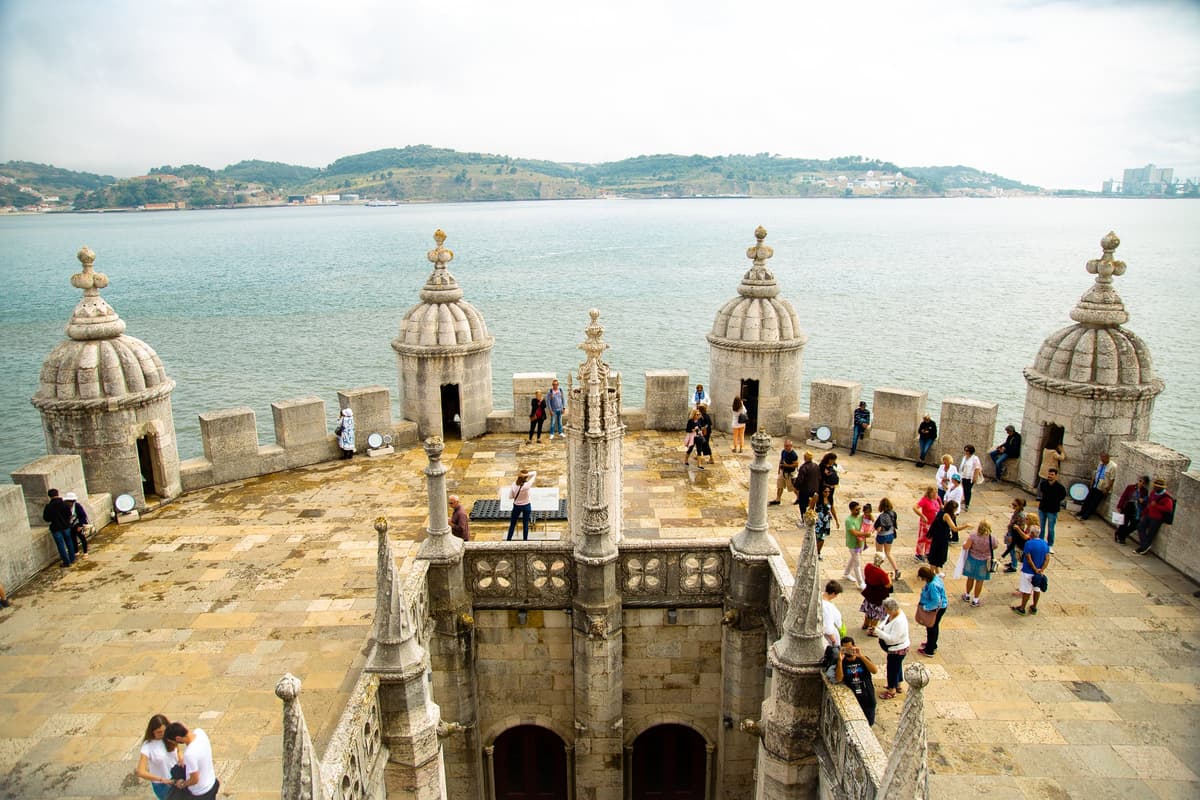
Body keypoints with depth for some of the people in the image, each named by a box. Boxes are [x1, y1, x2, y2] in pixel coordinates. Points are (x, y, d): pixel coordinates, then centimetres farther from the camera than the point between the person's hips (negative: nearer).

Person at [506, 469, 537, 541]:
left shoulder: (514, 485, -19)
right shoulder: (527, 485, -25)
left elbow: (510, 496, -9)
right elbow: (534, 473, -18)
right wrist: (527, 474, -32)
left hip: (517, 506, 2)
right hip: (526, 506, -1)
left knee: (512, 524, 17)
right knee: (525, 524, 13)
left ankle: (508, 539, 27)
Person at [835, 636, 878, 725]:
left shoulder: (862, 659, 0)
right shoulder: (842, 662, -3)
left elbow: (875, 671, -17)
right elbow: (839, 679, -19)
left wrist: (861, 656, -26)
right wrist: (840, 660, -26)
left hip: (867, 699, 1)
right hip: (852, 700, -1)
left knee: (868, 724, 13)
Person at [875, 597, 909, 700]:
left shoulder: (899, 621, -36)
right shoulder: (892, 614, -8)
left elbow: (892, 638, -35)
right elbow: (885, 622, 9)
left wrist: (878, 631, -33)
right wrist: (880, 627, -12)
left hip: (897, 649, -9)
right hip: (896, 648, 9)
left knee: (892, 668, 10)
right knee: (897, 666, 26)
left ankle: (892, 690, 30)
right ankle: (898, 685, 47)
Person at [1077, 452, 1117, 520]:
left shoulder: (1113, 466, -21)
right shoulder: (1101, 463, 2)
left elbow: (1112, 479, -19)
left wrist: (1107, 489, -18)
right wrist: (1092, 483, 12)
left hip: (1102, 489, -7)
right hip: (1094, 486, 7)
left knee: (1094, 503, 3)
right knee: (1087, 500, 14)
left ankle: (1086, 515, 14)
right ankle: (1082, 512, 27)